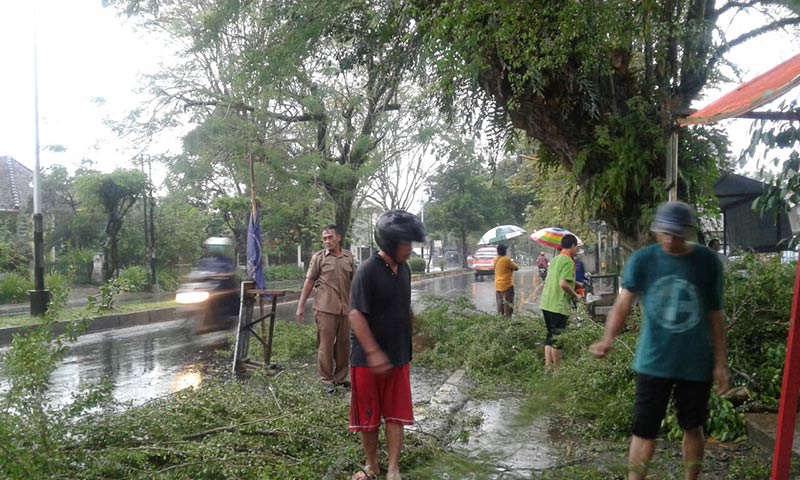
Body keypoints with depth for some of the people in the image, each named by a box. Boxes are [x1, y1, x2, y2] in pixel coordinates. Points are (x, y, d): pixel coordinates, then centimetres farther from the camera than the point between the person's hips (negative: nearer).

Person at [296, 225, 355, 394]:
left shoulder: (348, 257, 8)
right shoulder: (318, 257, -1)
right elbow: (309, 281, -1)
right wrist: (301, 306, -4)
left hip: (345, 307, 3)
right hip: (325, 307, -3)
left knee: (344, 343, 9)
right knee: (325, 344, 1)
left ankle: (341, 377, 24)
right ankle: (327, 380, 12)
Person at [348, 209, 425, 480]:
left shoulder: (404, 269, 4)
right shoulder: (368, 271, -18)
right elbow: (356, 315, -22)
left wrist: (410, 342, 20)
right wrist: (373, 353, -26)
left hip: (399, 356, 6)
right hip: (368, 359, -6)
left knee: (396, 415, 7)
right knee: (368, 415, 9)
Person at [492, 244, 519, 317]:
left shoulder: (495, 259, 5)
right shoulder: (506, 259, -16)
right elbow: (516, 268, -7)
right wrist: (512, 263, 12)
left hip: (498, 285, 7)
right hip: (507, 285, -7)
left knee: (500, 303, 13)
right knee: (508, 303, -2)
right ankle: (507, 317, -4)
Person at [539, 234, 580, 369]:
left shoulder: (555, 259, 15)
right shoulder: (568, 261, -12)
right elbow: (563, 283, -23)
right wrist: (575, 296, -8)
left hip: (546, 303, 9)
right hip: (559, 305, -8)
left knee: (550, 336, 14)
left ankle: (548, 365, 16)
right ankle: (556, 368, 6)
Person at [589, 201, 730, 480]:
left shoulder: (708, 262, -5)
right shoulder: (642, 260, -7)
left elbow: (715, 316, 1)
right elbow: (624, 302, -16)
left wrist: (721, 363, 2)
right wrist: (608, 339, -33)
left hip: (696, 364, 1)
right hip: (653, 362, -1)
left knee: (693, 428, 16)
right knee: (644, 431, 2)